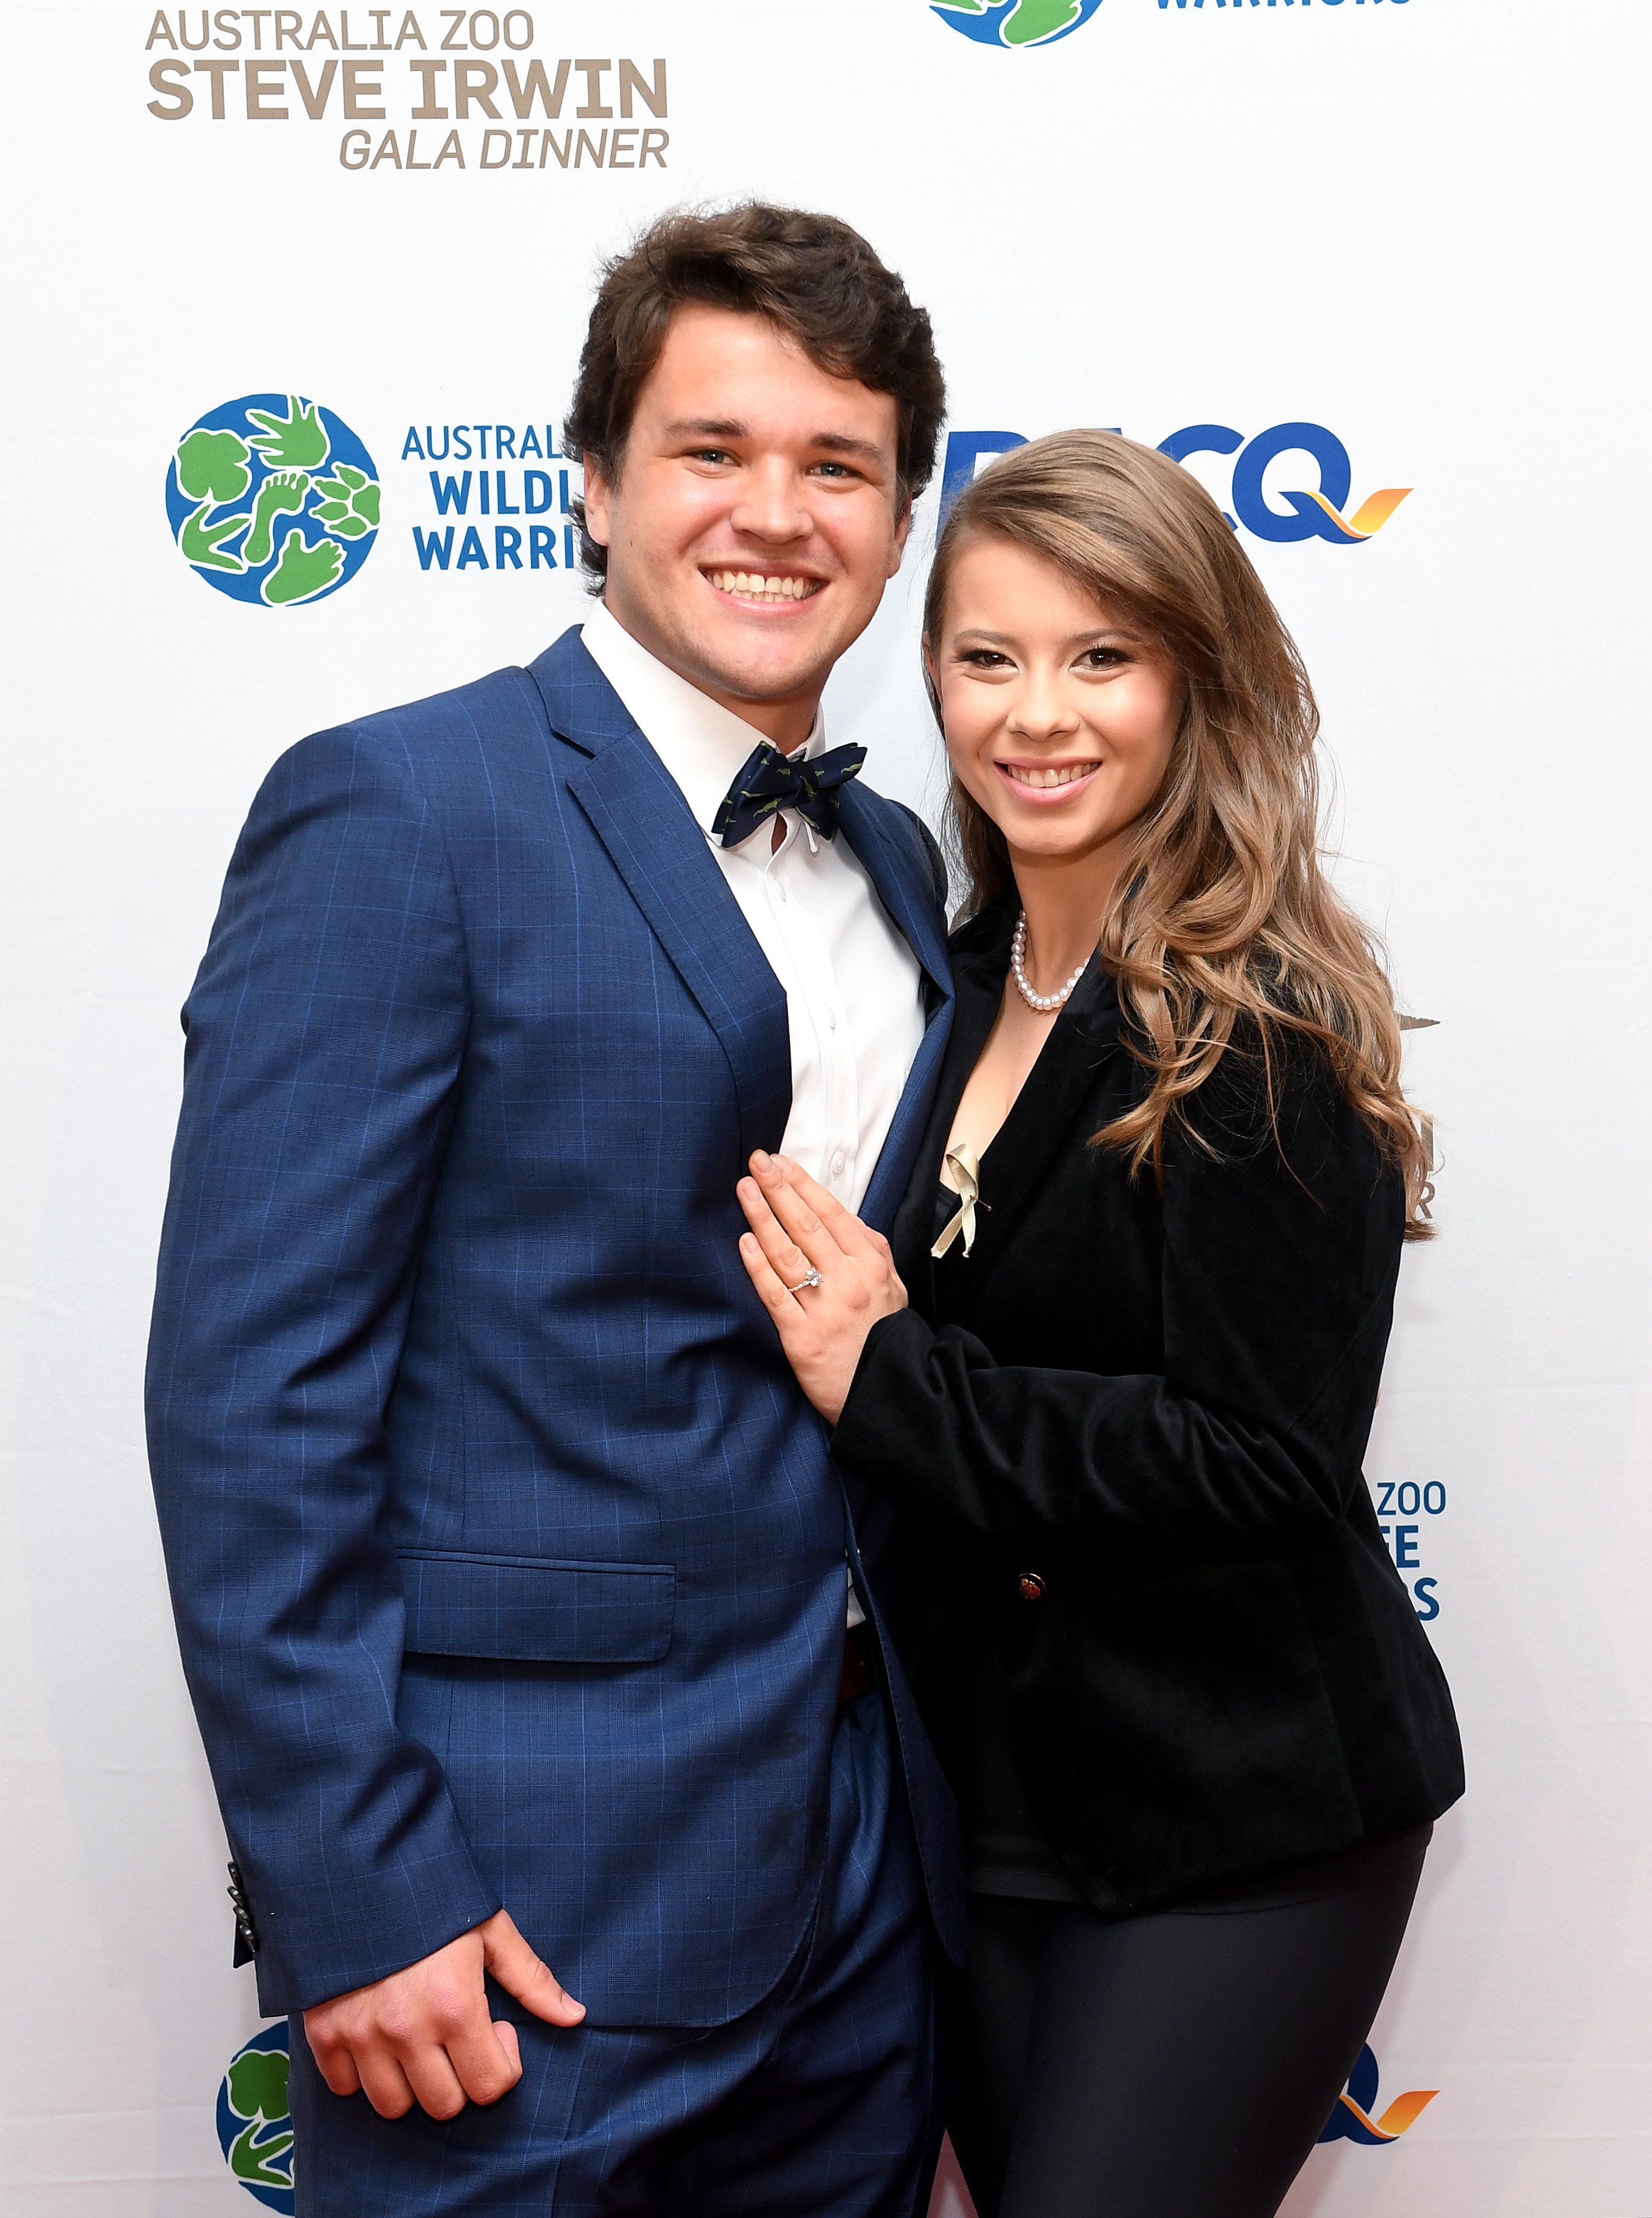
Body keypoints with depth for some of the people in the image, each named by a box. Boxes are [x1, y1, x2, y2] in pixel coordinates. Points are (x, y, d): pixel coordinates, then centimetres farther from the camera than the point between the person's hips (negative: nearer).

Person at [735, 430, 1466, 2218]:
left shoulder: (1261, 1028, -17)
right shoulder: (969, 981, 4)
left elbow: (1269, 1464, -22)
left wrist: (890, 1382, -20)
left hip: (1229, 1818, -7)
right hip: (992, 1783, 7)